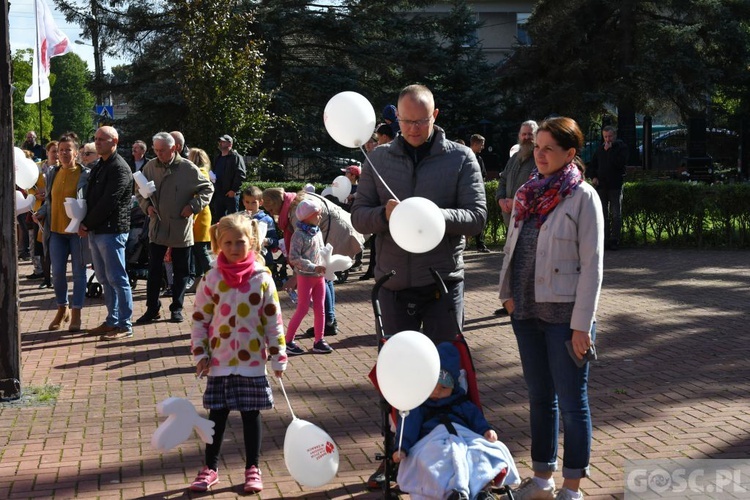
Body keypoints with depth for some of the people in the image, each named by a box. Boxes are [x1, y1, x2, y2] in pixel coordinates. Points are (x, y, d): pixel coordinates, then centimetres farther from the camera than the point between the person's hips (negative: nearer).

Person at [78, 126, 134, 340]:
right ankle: (112, 321, 23)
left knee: (117, 278, -4)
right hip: (95, 231, 9)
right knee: (104, 278, 14)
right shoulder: (98, 166, 16)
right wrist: (85, 224, 3)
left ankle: (124, 326, 1)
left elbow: (108, 202, -18)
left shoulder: (120, 168, -13)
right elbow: (91, 197, 16)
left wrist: (87, 224, -12)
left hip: (112, 231, -9)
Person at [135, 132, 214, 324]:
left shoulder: (188, 168, -9)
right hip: (157, 227, 2)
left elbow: (208, 188, -1)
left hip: (181, 228, -2)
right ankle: (152, 309, 14)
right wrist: (147, 206, -4)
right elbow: (140, 191, 14)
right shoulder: (150, 167, 0)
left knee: (181, 271, 8)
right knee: (154, 270, 5)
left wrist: (193, 206, -13)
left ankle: (176, 308, 21)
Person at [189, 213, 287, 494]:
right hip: (220, 360, 1)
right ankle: (210, 468, 23)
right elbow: (200, 318, 3)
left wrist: (279, 357, -3)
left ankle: (252, 469, 21)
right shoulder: (212, 278, -2)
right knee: (217, 414, 10)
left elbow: (273, 320, -2)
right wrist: (200, 354, -2)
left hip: (253, 361, -1)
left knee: (251, 414, 8)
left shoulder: (262, 278, -4)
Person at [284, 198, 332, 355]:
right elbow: (293, 258, -20)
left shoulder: (318, 232, 9)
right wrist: (313, 267, -25)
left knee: (319, 309, 9)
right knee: (302, 309, -3)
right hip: (305, 276, -7)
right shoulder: (299, 235, -15)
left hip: (319, 276, 7)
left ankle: (319, 341, 17)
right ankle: (288, 341, 7)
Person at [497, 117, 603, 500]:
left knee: (571, 401, 4)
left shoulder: (583, 197, -9)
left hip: (564, 315, -6)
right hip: (526, 311, 6)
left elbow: (592, 264, -11)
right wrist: (508, 293, 2)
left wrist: (582, 324, -14)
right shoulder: (526, 194, 8)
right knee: (539, 397, 15)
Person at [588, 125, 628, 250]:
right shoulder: (600, 149, 13)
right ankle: (604, 239, 11)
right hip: (601, 185, 5)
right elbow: (592, 165, 21)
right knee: (602, 214, 6)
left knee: (616, 214, -1)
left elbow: (621, 163, -18)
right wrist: (593, 177, 4)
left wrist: (609, 151, -16)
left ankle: (614, 240, 2)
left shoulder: (621, 147, -1)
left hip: (615, 185, -5)